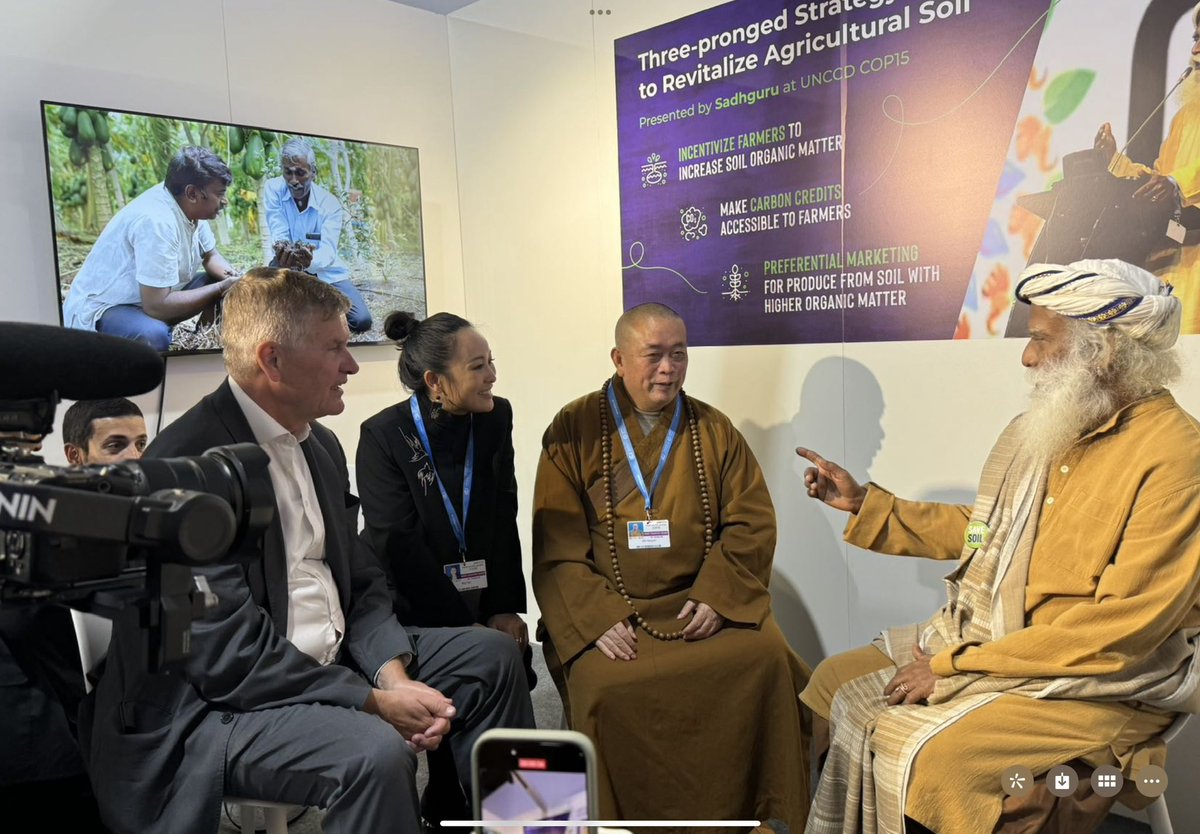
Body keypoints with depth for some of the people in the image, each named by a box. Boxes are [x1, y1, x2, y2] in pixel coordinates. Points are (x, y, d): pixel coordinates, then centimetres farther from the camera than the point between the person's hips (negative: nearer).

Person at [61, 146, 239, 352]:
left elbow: (210, 256, 11)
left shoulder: (188, 205, -6)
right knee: (154, 336, -38)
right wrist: (222, 288, -25)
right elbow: (157, 306, -32)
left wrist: (232, 279, -11)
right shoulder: (156, 221, -30)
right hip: (101, 310, -9)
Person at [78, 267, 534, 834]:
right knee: (375, 751, -33)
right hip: (215, 702, -8)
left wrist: (393, 672, -8)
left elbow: (361, 583, 10)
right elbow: (229, 653, -22)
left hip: (330, 664, 9)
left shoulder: (322, 445, 8)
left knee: (490, 654, 4)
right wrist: (375, 701, -20)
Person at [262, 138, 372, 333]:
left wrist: (310, 261, -51)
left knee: (361, 321, -18)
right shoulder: (273, 189, -11)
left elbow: (328, 251, -26)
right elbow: (279, 236, -20)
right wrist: (283, 253, -46)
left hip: (326, 271, 0)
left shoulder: (330, 203, -14)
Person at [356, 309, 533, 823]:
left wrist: (505, 608, -7)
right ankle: (449, 810, 4)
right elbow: (401, 548, -16)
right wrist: (464, 627, -18)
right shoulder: (384, 436, -12)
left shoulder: (495, 419, 0)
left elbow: (504, 524, 3)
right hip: (414, 609, -4)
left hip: (482, 599, 4)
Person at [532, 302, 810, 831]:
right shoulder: (574, 431, 2)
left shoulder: (713, 430, 10)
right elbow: (557, 547, -3)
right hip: (608, 611, -2)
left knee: (766, 656, -22)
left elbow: (752, 522, 6)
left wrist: (715, 594, -9)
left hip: (703, 602, 2)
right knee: (602, 684, -28)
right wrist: (598, 617, -16)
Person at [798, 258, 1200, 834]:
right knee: (834, 682, 4)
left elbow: (1125, 626, -22)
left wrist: (959, 666, -20)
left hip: (1099, 684, -8)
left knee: (918, 750, -26)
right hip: (982, 636, 8)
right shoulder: (1041, 430, 8)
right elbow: (982, 531, 19)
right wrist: (864, 502, 14)